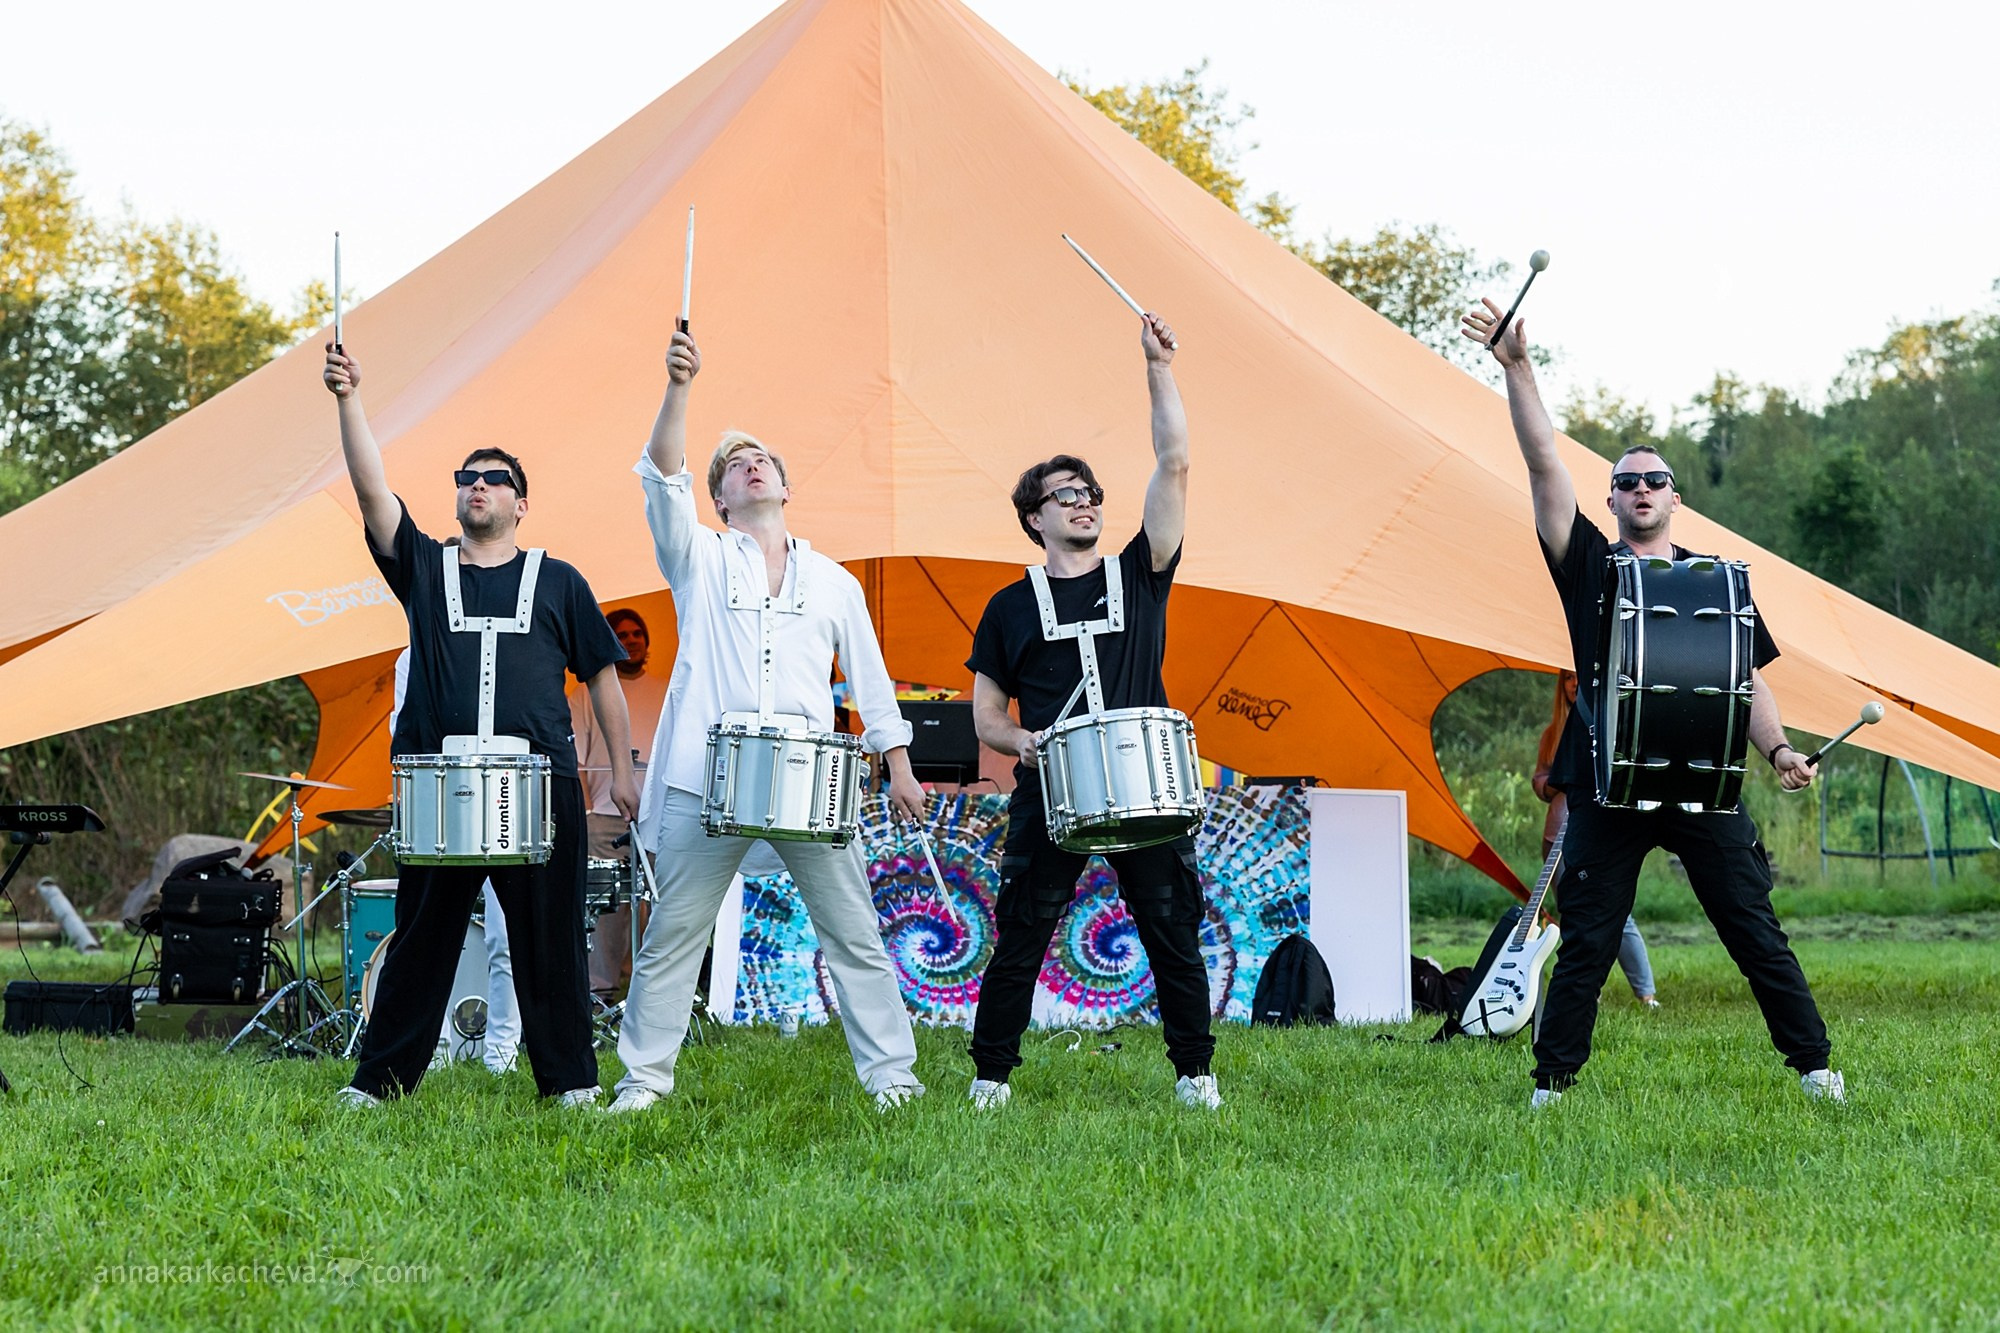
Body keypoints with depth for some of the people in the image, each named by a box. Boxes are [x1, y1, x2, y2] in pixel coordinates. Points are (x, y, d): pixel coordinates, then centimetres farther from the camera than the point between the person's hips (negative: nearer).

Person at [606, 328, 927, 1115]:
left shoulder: (831, 581, 19)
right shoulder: (700, 559, 12)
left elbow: (869, 676, 20)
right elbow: (663, 480, -5)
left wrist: (898, 766, 11)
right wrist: (678, 391, -19)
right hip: (706, 780, -1)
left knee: (854, 933, 0)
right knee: (672, 938, 1)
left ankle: (890, 1073, 5)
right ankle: (644, 1077, 11)